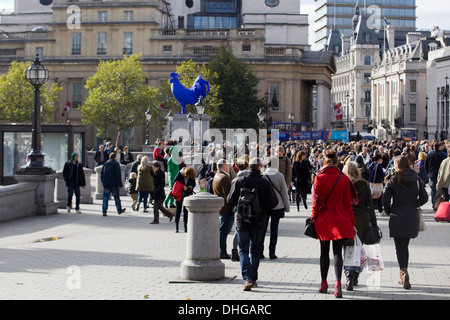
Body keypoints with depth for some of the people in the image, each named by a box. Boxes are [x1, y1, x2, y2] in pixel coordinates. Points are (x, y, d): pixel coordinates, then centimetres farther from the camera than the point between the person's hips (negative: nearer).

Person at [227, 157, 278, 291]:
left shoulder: (238, 181, -6)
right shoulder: (265, 183, -7)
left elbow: (230, 200, -6)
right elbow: (273, 202, -7)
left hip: (242, 220, 0)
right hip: (259, 221, 1)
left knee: (243, 250, 4)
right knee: (255, 250, 15)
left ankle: (248, 279, -11)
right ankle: (253, 279, 20)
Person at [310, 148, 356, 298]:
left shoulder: (319, 178, -6)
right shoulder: (344, 179, -3)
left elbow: (315, 201, -7)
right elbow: (347, 203, 1)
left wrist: (313, 217, 6)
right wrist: (352, 223, 8)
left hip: (323, 219, 0)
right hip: (340, 219, 0)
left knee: (324, 251, 14)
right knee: (337, 251, -1)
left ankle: (324, 283, 21)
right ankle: (338, 282, -19)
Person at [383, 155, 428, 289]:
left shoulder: (393, 181, -7)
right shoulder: (416, 180, 2)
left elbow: (386, 199, -12)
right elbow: (424, 198, 1)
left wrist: (388, 212, 6)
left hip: (397, 218, -4)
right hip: (412, 218, 4)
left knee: (400, 247, 1)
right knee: (405, 246, 16)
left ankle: (404, 271, -22)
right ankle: (403, 277, 19)